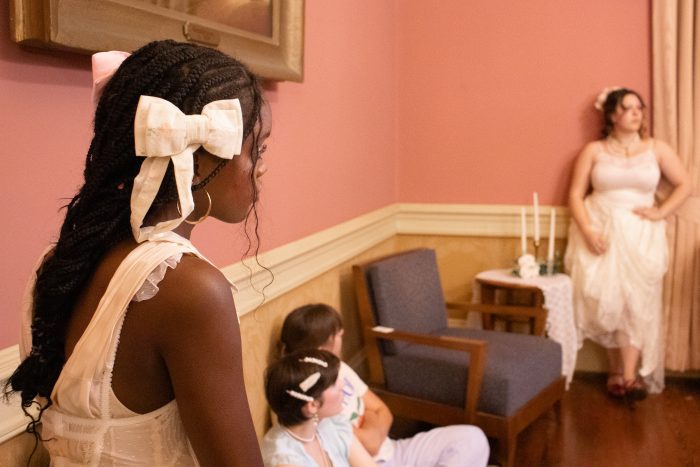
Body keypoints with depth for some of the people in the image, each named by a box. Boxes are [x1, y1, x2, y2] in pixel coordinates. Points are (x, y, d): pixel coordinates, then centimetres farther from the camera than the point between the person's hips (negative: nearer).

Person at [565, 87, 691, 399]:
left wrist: (661, 213, -4)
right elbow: (576, 194, 0)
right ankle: (615, 371, 9)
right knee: (606, 301, -3)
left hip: (640, 235, 1)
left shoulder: (657, 149, 7)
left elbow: (684, 185, 11)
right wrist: (587, 230, -14)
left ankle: (630, 375, -10)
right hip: (601, 233, 0)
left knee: (636, 301, -10)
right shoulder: (594, 150, 4)